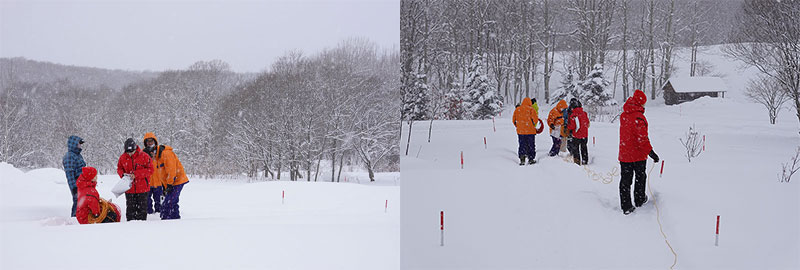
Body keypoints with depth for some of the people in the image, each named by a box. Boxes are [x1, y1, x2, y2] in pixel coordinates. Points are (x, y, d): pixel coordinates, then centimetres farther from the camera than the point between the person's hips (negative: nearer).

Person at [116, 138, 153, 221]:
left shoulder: (144, 156, -9)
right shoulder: (123, 157, 2)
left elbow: (150, 169, -10)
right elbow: (119, 168, 16)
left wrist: (136, 174, -18)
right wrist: (123, 174, -8)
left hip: (142, 188, -2)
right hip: (129, 188, 2)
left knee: (142, 208, 6)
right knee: (130, 208, 7)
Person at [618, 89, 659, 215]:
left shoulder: (623, 116, 3)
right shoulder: (638, 117, -20)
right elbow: (642, 138, -23)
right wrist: (651, 153, -20)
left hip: (624, 154, 5)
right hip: (638, 155, -5)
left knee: (625, 180, 7)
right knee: (640, 177, 17)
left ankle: (626, 207, 5)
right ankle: (639, 200, 31)